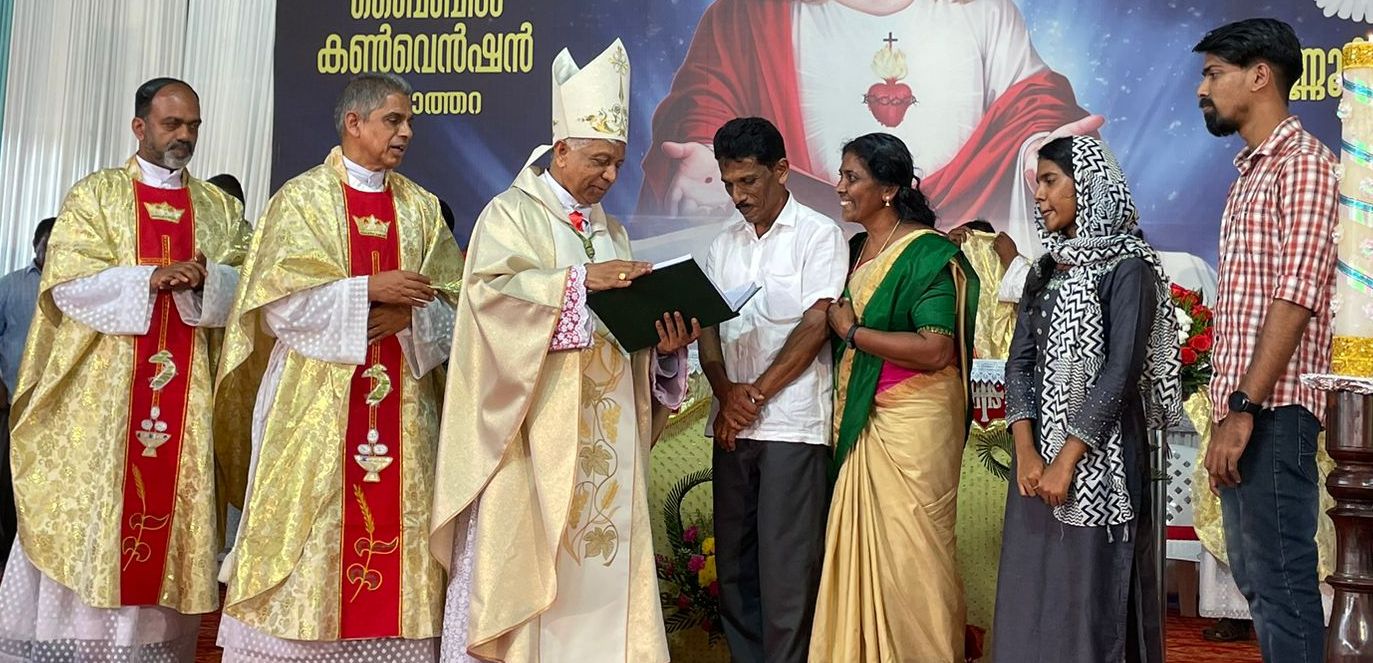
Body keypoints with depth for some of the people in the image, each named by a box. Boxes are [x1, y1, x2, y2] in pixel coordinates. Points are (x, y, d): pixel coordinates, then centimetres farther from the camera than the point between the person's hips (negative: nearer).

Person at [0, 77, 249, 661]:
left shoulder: (221, 208, 13)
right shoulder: (94, 195, 5)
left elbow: (244, 284, 3)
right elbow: (68, 281, -6)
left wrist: (203, 280, -17)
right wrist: (150, 277, -18)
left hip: (186, 398, 2)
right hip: (99, 393, -2)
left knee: (168, 505, 3)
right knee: (84, 511, -1)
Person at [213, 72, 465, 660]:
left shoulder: (421, 208, 13)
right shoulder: (301, 198, 2)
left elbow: (449, 304, 7)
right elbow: (280, 300, -8)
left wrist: (406, 314, -12)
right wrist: (369, 290, -15)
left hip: (402, 407, 4)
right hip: (316, 402, -3)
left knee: (396, 520, 2)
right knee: (307, 524, -2)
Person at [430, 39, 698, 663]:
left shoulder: (611, 229, 19)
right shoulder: (511, 213, 1)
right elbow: (492, 289, -16)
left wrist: (663, 346, -4)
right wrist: (579, 278, -22)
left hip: (606, 435, 6)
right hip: (534, 430, -5)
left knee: (601, 551, 4)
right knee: (522, 557, -5)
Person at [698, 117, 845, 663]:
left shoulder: (819, 234, -1)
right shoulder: (723, 245, 16)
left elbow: (816, 327, -9)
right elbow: (708, 329, 10)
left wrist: (756, 394, -9)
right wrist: (726, 393, -8)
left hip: (792, 425, -5)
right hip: (732, 426, 6)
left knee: (786, 567, -4)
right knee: (734, 562, 9)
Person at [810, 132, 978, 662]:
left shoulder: (926, 254, -11)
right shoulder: (855, 250, 13)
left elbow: (934, 349, -21)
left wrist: (851, 331, -14)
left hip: (913, 421, -7)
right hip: (859, 420, 8)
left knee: (908, 556, 0)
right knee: (860, 551, 10)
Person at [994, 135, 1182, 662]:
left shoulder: (1127, 268, -7)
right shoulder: (1045, 271, 13)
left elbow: (1120, 372, -14)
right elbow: (1020, 364, 5)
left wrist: (1067, 459, -18)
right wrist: (1025, 451, -8)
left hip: (1099, 454, -6)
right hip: (1038, 452, 6)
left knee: (1089, 593, 0)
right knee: (1032, 590, 9)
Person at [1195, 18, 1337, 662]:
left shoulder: (1303, 161, -8)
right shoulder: (1250, 170, 19)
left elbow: (1296, 294, -17)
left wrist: (1246, 407, -20)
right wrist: (1225, 410, 15)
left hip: (1272, 409, -9)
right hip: (1240, 406, 9)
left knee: (1281, 578, -4)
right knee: (1254, 575, 15)